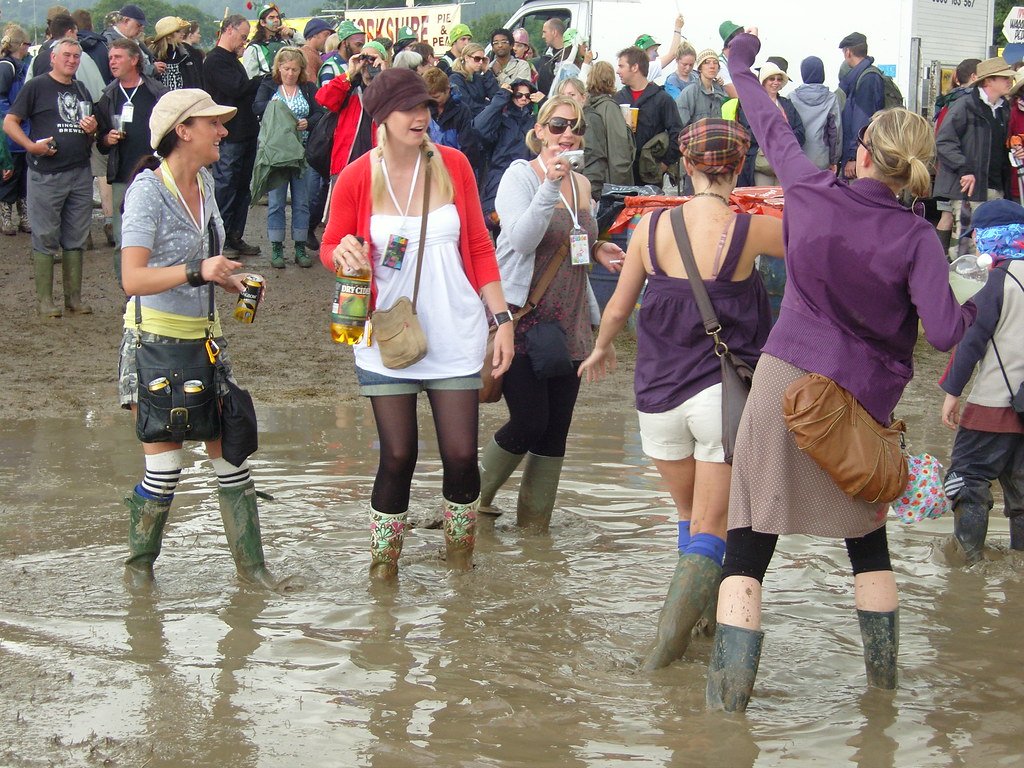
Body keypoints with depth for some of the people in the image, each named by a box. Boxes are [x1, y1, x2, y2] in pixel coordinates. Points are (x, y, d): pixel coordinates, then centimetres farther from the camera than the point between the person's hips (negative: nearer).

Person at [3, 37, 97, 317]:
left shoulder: (81, 91, 17)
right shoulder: (36, 86, -2)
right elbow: (9, 122, -5)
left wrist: (92, 131, 3)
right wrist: (32, 146, -18)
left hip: (80, 174, 6)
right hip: (46, 175, -6)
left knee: (75, 238, 9)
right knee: (45, 238, 0)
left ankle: (74, 296, 16)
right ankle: (45, 299, 5)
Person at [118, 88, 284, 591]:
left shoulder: (204, 182, 7)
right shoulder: (148, 189, -15)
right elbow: (133, 279, -24)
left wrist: (231, 281, 6)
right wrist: (197, 273, -36)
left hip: (203, 337, 6)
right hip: (154, 341, -6)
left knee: (230, 454, 4)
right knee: (164, 467, -4)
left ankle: (250, 563, 12)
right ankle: (139, 564, 16)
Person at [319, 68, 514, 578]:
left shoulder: (453, 166, -1)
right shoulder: (357, 178, -5)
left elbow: (480, 247, 6)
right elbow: (330, 247, 6)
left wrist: (502, 317, 2)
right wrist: (343, 252, -19)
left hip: (455, 336, 1)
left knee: (461, 455, 1)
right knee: (398, 457, -1)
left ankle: (461, 560, 26)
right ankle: (383, 565, 19)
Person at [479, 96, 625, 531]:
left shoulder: (582, 184, 12)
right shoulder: (521, 175, -7)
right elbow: (522, 240, -23)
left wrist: (597, 251, 5)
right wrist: (551, 185, -30)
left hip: (569, 324, 6)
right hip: (523, 320, -6)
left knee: (556, 429, 6)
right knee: (529, 421, -10)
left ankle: (535, 522, 17)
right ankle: (476, 494, 15)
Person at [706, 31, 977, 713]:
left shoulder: (812, 192, -7)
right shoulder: (915, 238, -11)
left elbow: (774, 130, 12)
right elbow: (944, 330, -19)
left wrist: (743, 67, 29)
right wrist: (975, 309, 4)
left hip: (787, 376, -1)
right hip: (864, 396, 1)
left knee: (750, 537, 0)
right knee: (868, 535, 21)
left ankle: (732, 683, -5)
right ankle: (883, 667, 30)